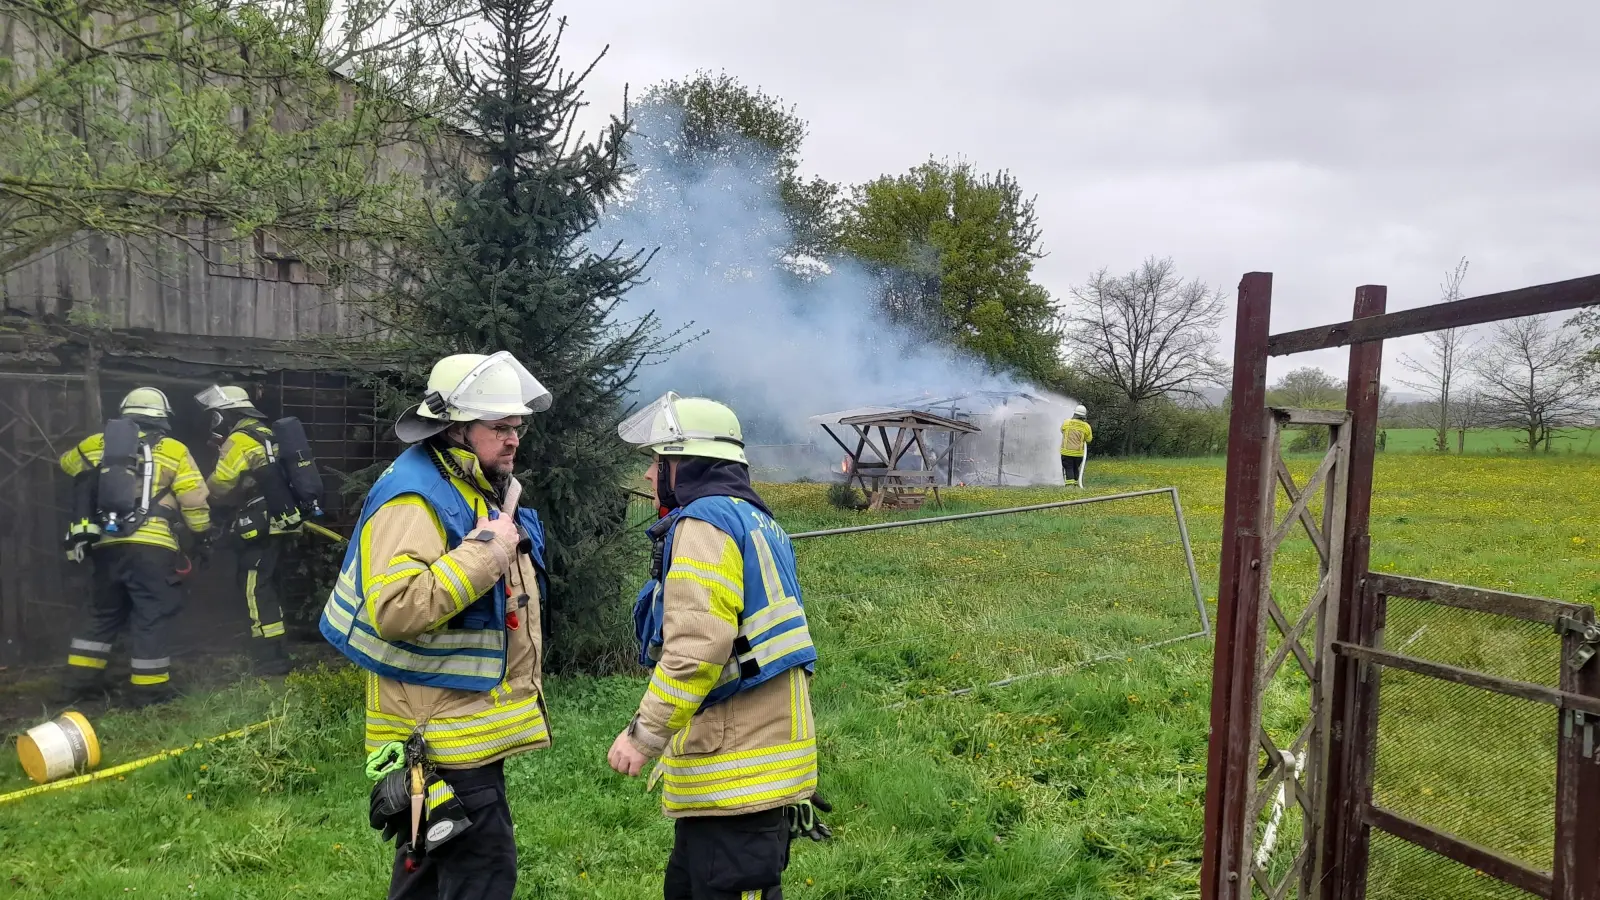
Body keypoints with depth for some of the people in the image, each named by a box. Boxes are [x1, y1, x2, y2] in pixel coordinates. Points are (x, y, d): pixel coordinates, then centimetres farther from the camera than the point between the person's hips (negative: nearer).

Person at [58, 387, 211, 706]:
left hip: (107, 544, 5)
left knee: (103, 612, 19)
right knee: (152, 616, 1)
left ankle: (79, 682, 21)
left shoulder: (102, 443, 13)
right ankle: (150, 689, 3)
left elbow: (69, 462, 30)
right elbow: (195, 504, 1)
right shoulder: (174, 450, 2)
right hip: (152, 546, -5)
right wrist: (203, 529, 19)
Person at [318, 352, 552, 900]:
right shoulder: (413, 499, -19)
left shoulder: (485, 492, 13)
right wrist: (485, 551, -30)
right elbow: (394, 609, -34)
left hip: (468, 727, 10)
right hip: (439, 732, -10)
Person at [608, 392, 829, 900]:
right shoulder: (756, 521, 17)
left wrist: (644, 734, -17)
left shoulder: (705, 522, -14)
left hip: (736, 772, -10)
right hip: (755, 762, 10)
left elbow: (697, 648, -24)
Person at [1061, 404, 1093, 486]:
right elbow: (1089, 439, 6)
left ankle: (1070, 483, -11)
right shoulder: (1086, 426, -4)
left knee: (1068, 468, 0)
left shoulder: (1066, 423, -6)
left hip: (1066, 452, -2)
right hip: (1079, 452, 2)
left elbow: (1062, 430, 15)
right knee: (1076, 469, 18)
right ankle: (1076, 482, 22)